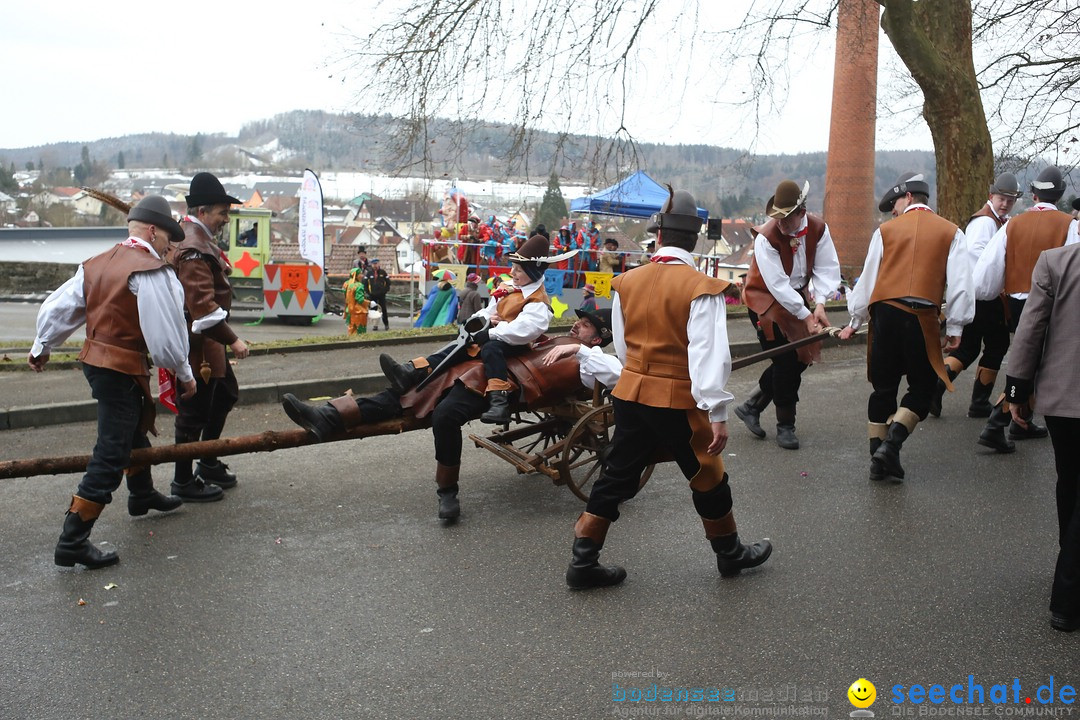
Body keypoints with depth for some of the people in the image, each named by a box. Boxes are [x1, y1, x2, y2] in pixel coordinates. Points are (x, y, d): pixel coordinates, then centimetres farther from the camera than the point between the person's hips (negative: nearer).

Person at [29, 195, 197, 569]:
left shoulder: (97, 263, 8)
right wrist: (184, 374, -4)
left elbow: (57, 307, 15)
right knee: (111, 454, -4)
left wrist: (42, 347, 30)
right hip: (124, 368, -9)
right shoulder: (152, 272, -18)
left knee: (136, 428, 29)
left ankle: (142, 495, 50)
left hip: (94, 360, 9)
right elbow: (165, 335, -19)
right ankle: (72, 542, 0)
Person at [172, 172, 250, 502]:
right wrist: (232, 340, -27)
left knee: (225, 395, 21)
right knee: (194, 411, -1)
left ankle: (208, 463, 34)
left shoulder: (198, 240, 13)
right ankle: (184, 482, 13)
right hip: (195, 344, -11)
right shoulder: (192, 249, -21)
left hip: (207, 342, 11)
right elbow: (203, 304, -28)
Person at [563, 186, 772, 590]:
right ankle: (730, 554, 33)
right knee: (708, 479, 15)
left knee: (617, 478, 13)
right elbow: (709, 354, -20)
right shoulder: (702, 288, -14)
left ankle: (583, 563, 16)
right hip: (680, 403, -4)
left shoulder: (627, 282, 0)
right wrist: (717, 412, -18)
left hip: (630, 395, 4)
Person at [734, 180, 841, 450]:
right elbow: (778, 285, -27)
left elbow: (827, 268, -13)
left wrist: (819, 303, -28)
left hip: (797, 296, 6)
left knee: (801, 358, 6)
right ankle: (785, 425, 4)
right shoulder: (766, 237, -25)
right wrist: (805, 316, -28)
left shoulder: (818, 229, -10)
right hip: (766, 299, -6)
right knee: (786, 360, -12)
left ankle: (751, 406, 20)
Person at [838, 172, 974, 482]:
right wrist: (955, 327, 9)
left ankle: (878, 457, 15)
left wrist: (855, 321, 20)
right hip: (922, 319, -1)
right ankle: (890, 444, -8)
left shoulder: (886, 230, 9)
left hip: (885, 314, 2)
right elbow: (960, 283, 2)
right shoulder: (951, 232, 8)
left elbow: (867, 279, 11)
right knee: (921, 388, 10)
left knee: (883, 387, 11)